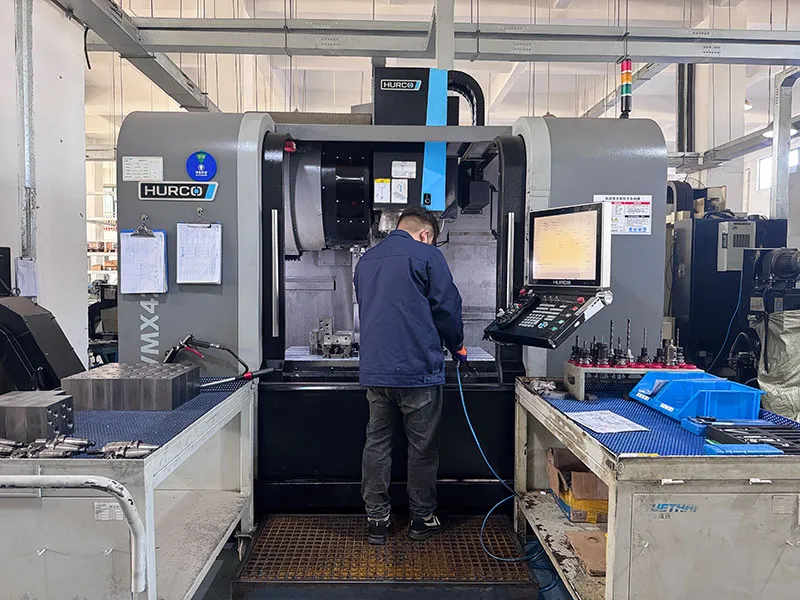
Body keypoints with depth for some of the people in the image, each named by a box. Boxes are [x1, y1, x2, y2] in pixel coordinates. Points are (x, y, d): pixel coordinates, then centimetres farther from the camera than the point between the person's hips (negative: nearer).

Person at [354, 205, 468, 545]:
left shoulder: (366, 260, 16)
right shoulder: (427, 255, -5)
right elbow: (447, 307, -4)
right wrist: (457, 347, 13)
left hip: (374, 369, 6)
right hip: (418, 369, -5)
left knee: (377, 443, 11)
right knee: (422, 447, 9)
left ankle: (376, 520, 18)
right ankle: (423, 519, 21)